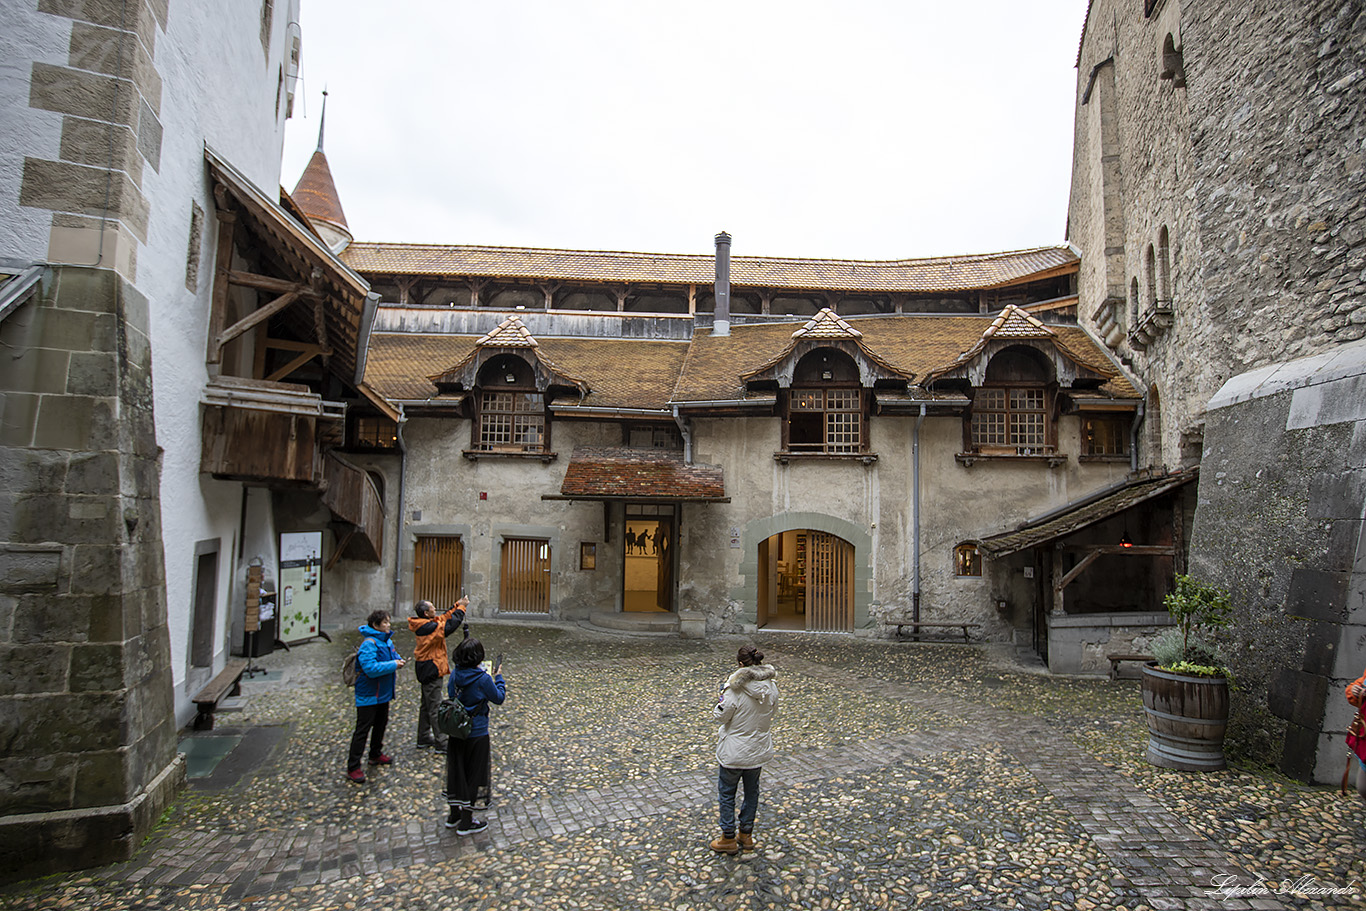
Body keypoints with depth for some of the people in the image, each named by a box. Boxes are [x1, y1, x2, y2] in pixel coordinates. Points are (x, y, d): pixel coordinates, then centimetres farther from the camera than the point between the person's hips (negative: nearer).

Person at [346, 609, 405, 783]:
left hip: (383, 693, 9)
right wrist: (392, 665, -26)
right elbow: (370, 668, -32)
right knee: (362, 730, -4)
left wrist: (397, 660, -2)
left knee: (381, 724, 22)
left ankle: (375, 755, 40)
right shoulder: (369, 643, -24)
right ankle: (353, 767, 4)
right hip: (368, 695, -9)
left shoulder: (387, 640, 4)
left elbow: (393, 655, 21)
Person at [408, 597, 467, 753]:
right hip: (431, 671, -10)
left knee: (427, 706, 19)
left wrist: (457, 605, 7)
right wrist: (461, 607, -12)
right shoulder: (430, 628, -23)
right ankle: (441, 743, 2)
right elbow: (451, 625, -22)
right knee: (435, 708, -4)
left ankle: (424, 739, 30)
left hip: (426, 671, 10)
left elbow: (444, 618, 14)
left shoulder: (424, 626, 6)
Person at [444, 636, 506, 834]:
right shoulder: (483, 679, -21)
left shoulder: (455, 674, -6)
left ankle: (454, 815, 35)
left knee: (456, 771, 19)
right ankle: (466, 823, 18)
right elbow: (499, 699, -8)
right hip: (476, 734, -5)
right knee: (473, 775, 9)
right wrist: (499, 678, 5)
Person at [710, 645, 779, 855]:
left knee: (727, 792, 13)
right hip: (759, 749, 5)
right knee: (752, 791, 21)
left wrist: (723, 694, -4)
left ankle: (728, 839, 22)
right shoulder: (771, 686, -8)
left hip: (734, 751, -5)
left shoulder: (736, 689, -25)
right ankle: (746, 835, 33)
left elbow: (721, 716, -15)